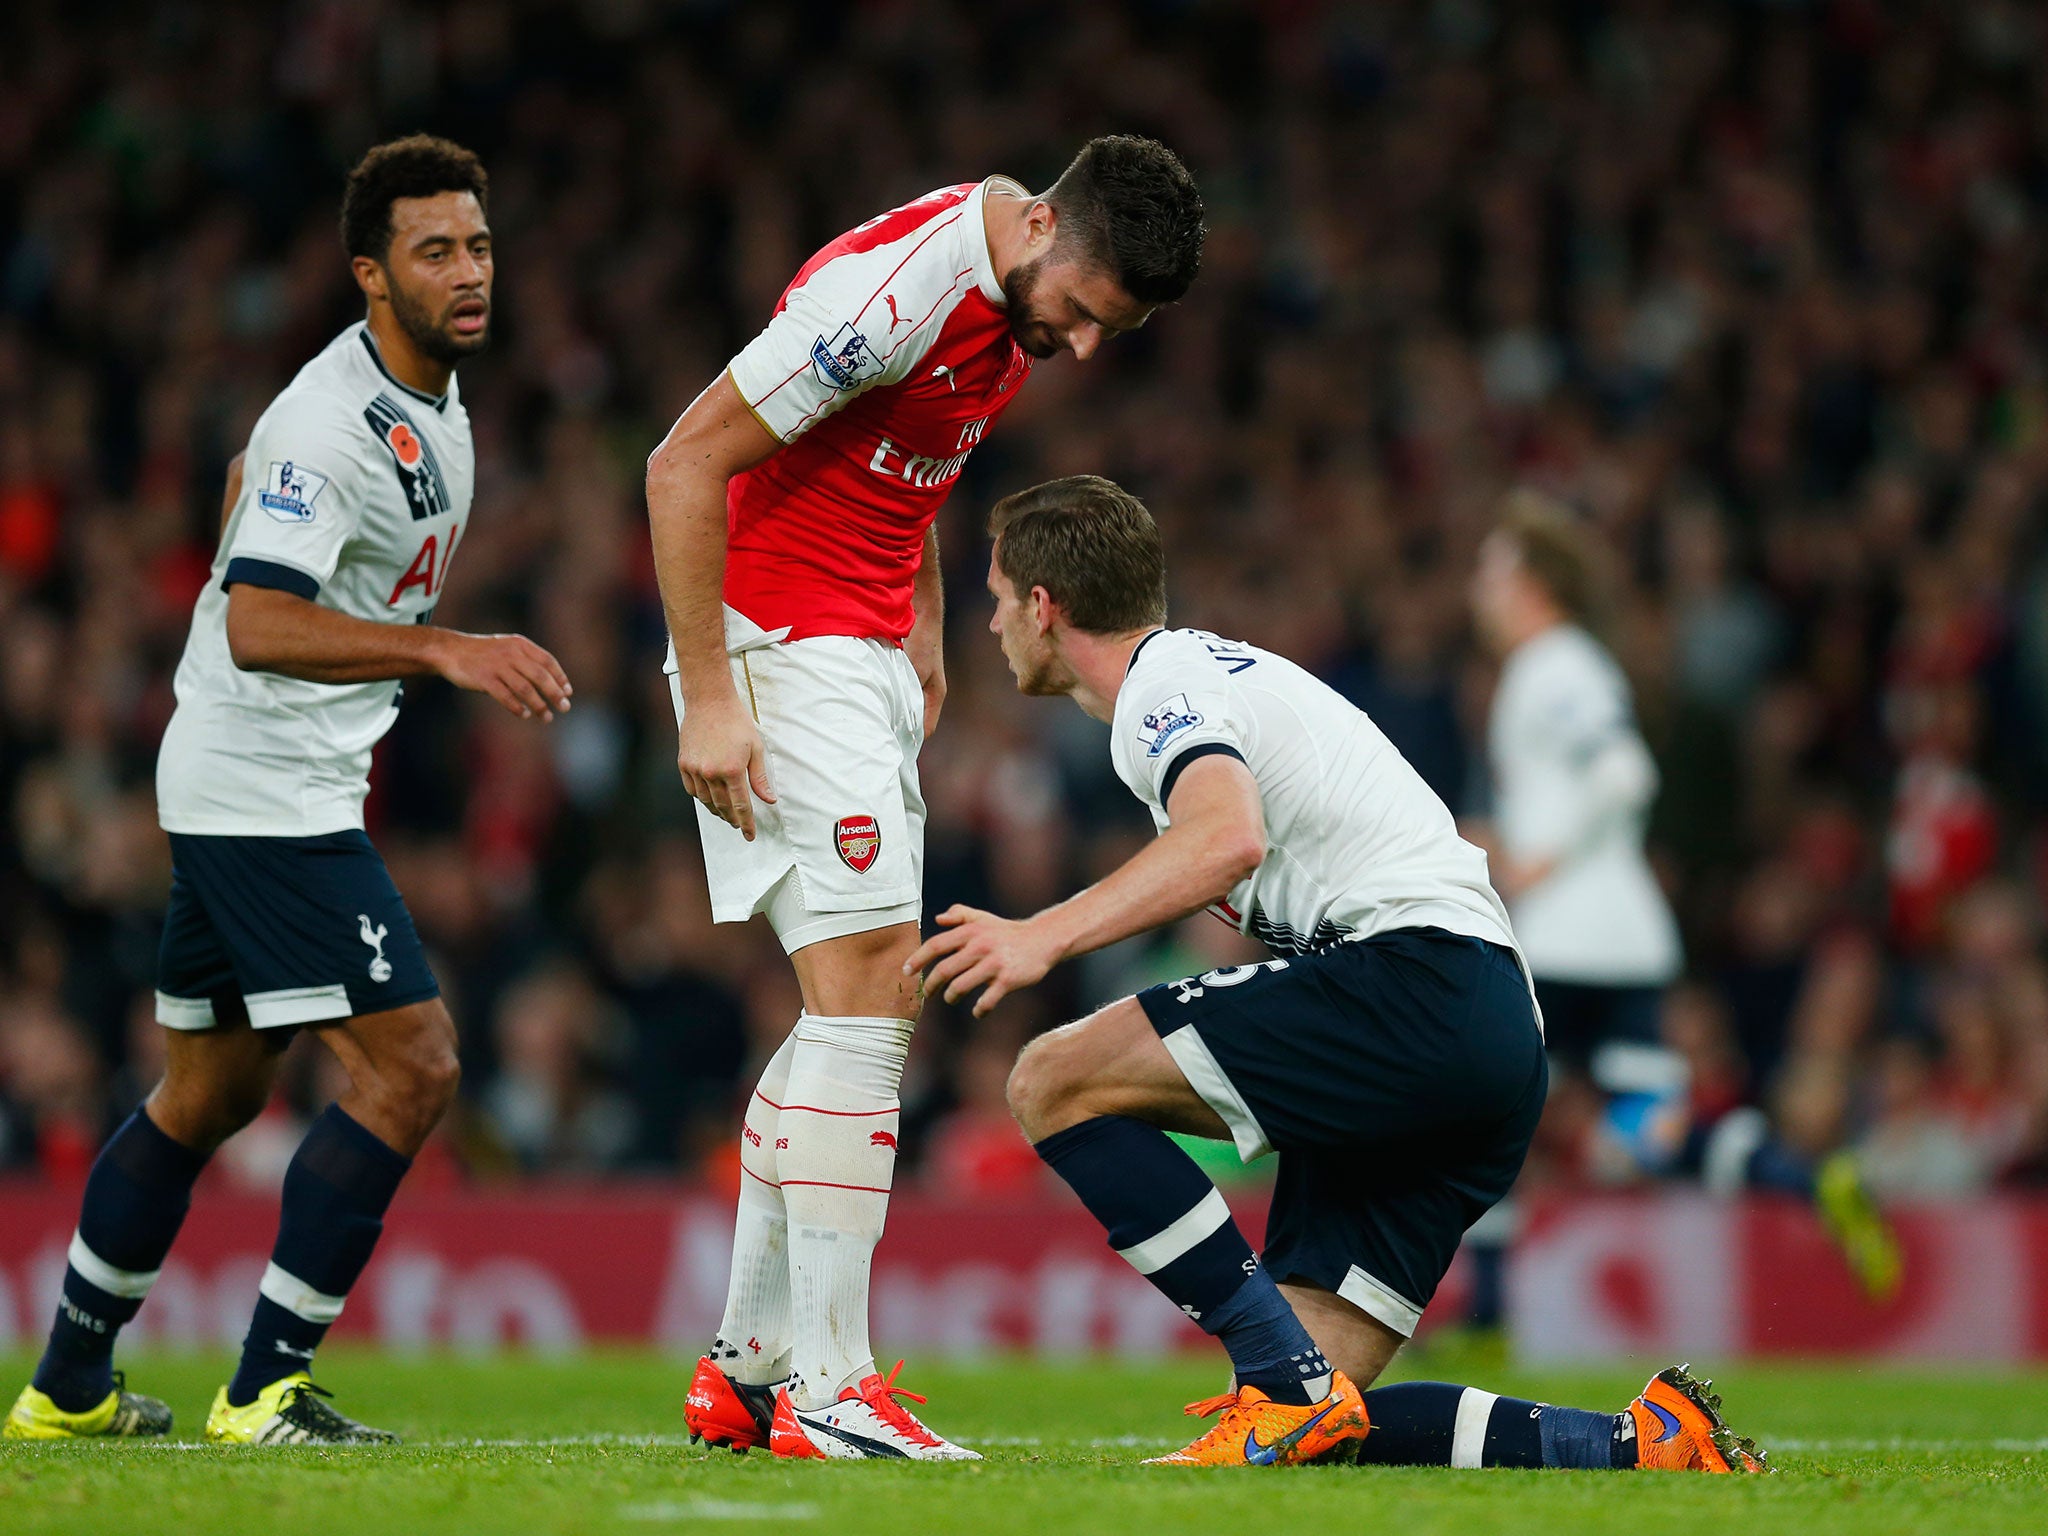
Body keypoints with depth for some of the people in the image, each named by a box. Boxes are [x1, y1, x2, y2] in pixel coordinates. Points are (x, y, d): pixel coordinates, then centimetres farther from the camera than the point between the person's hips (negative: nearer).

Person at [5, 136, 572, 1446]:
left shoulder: (432, 392, 9)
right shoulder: (335, 424, -22)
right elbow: (255, 625, -32)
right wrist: (444, 650, -41)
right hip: (268, 790, -10)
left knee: (210, 1092, 17)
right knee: (411, 1067, -14)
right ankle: (267, 1388, -10)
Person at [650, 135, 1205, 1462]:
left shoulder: (1018, 302, 5)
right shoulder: (897, 288, -24)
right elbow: (684, 467, -21)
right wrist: (708, 700, -21)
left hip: (865, 655, 9)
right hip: (779, 644, -9)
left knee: (864, 1012, 9)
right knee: (867, 995, -16)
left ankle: (747, 1366, 15)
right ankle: (826, 1388, -17)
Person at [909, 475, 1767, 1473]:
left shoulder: (1164, 682, -4)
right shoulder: (1214, 667, 28)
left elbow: (1228, 839, -25)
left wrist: (1047, 936, -28)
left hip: (1416, 981, -9)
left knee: (1056, 1080, -12)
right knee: (1310, 1430, 4)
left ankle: (1288, 1391, -18)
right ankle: (1641, 1444, -3)